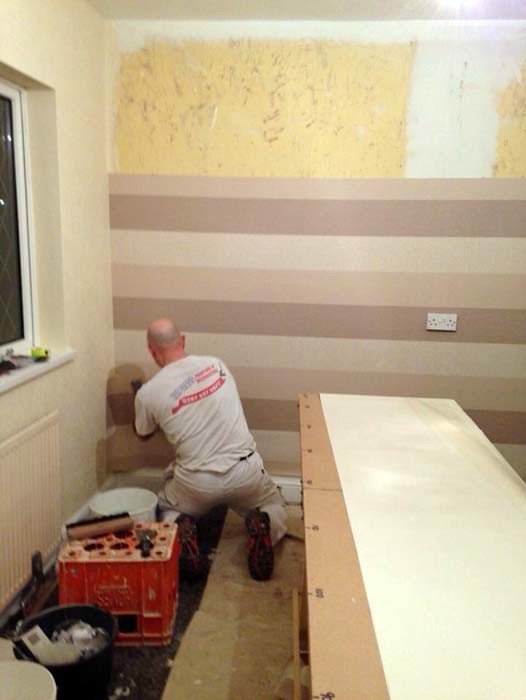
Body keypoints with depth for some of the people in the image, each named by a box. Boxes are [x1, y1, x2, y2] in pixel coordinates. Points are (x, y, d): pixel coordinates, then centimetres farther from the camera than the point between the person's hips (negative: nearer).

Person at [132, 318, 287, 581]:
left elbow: (144, 434, 16)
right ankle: (262, 526, -5)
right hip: (245, 471, 1)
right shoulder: (216, 364, 2)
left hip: (197, 482, -1)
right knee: (274, 504, 30)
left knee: (166, 510, 31)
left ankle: (181, 532, -4)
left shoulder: (148, 392, -5)